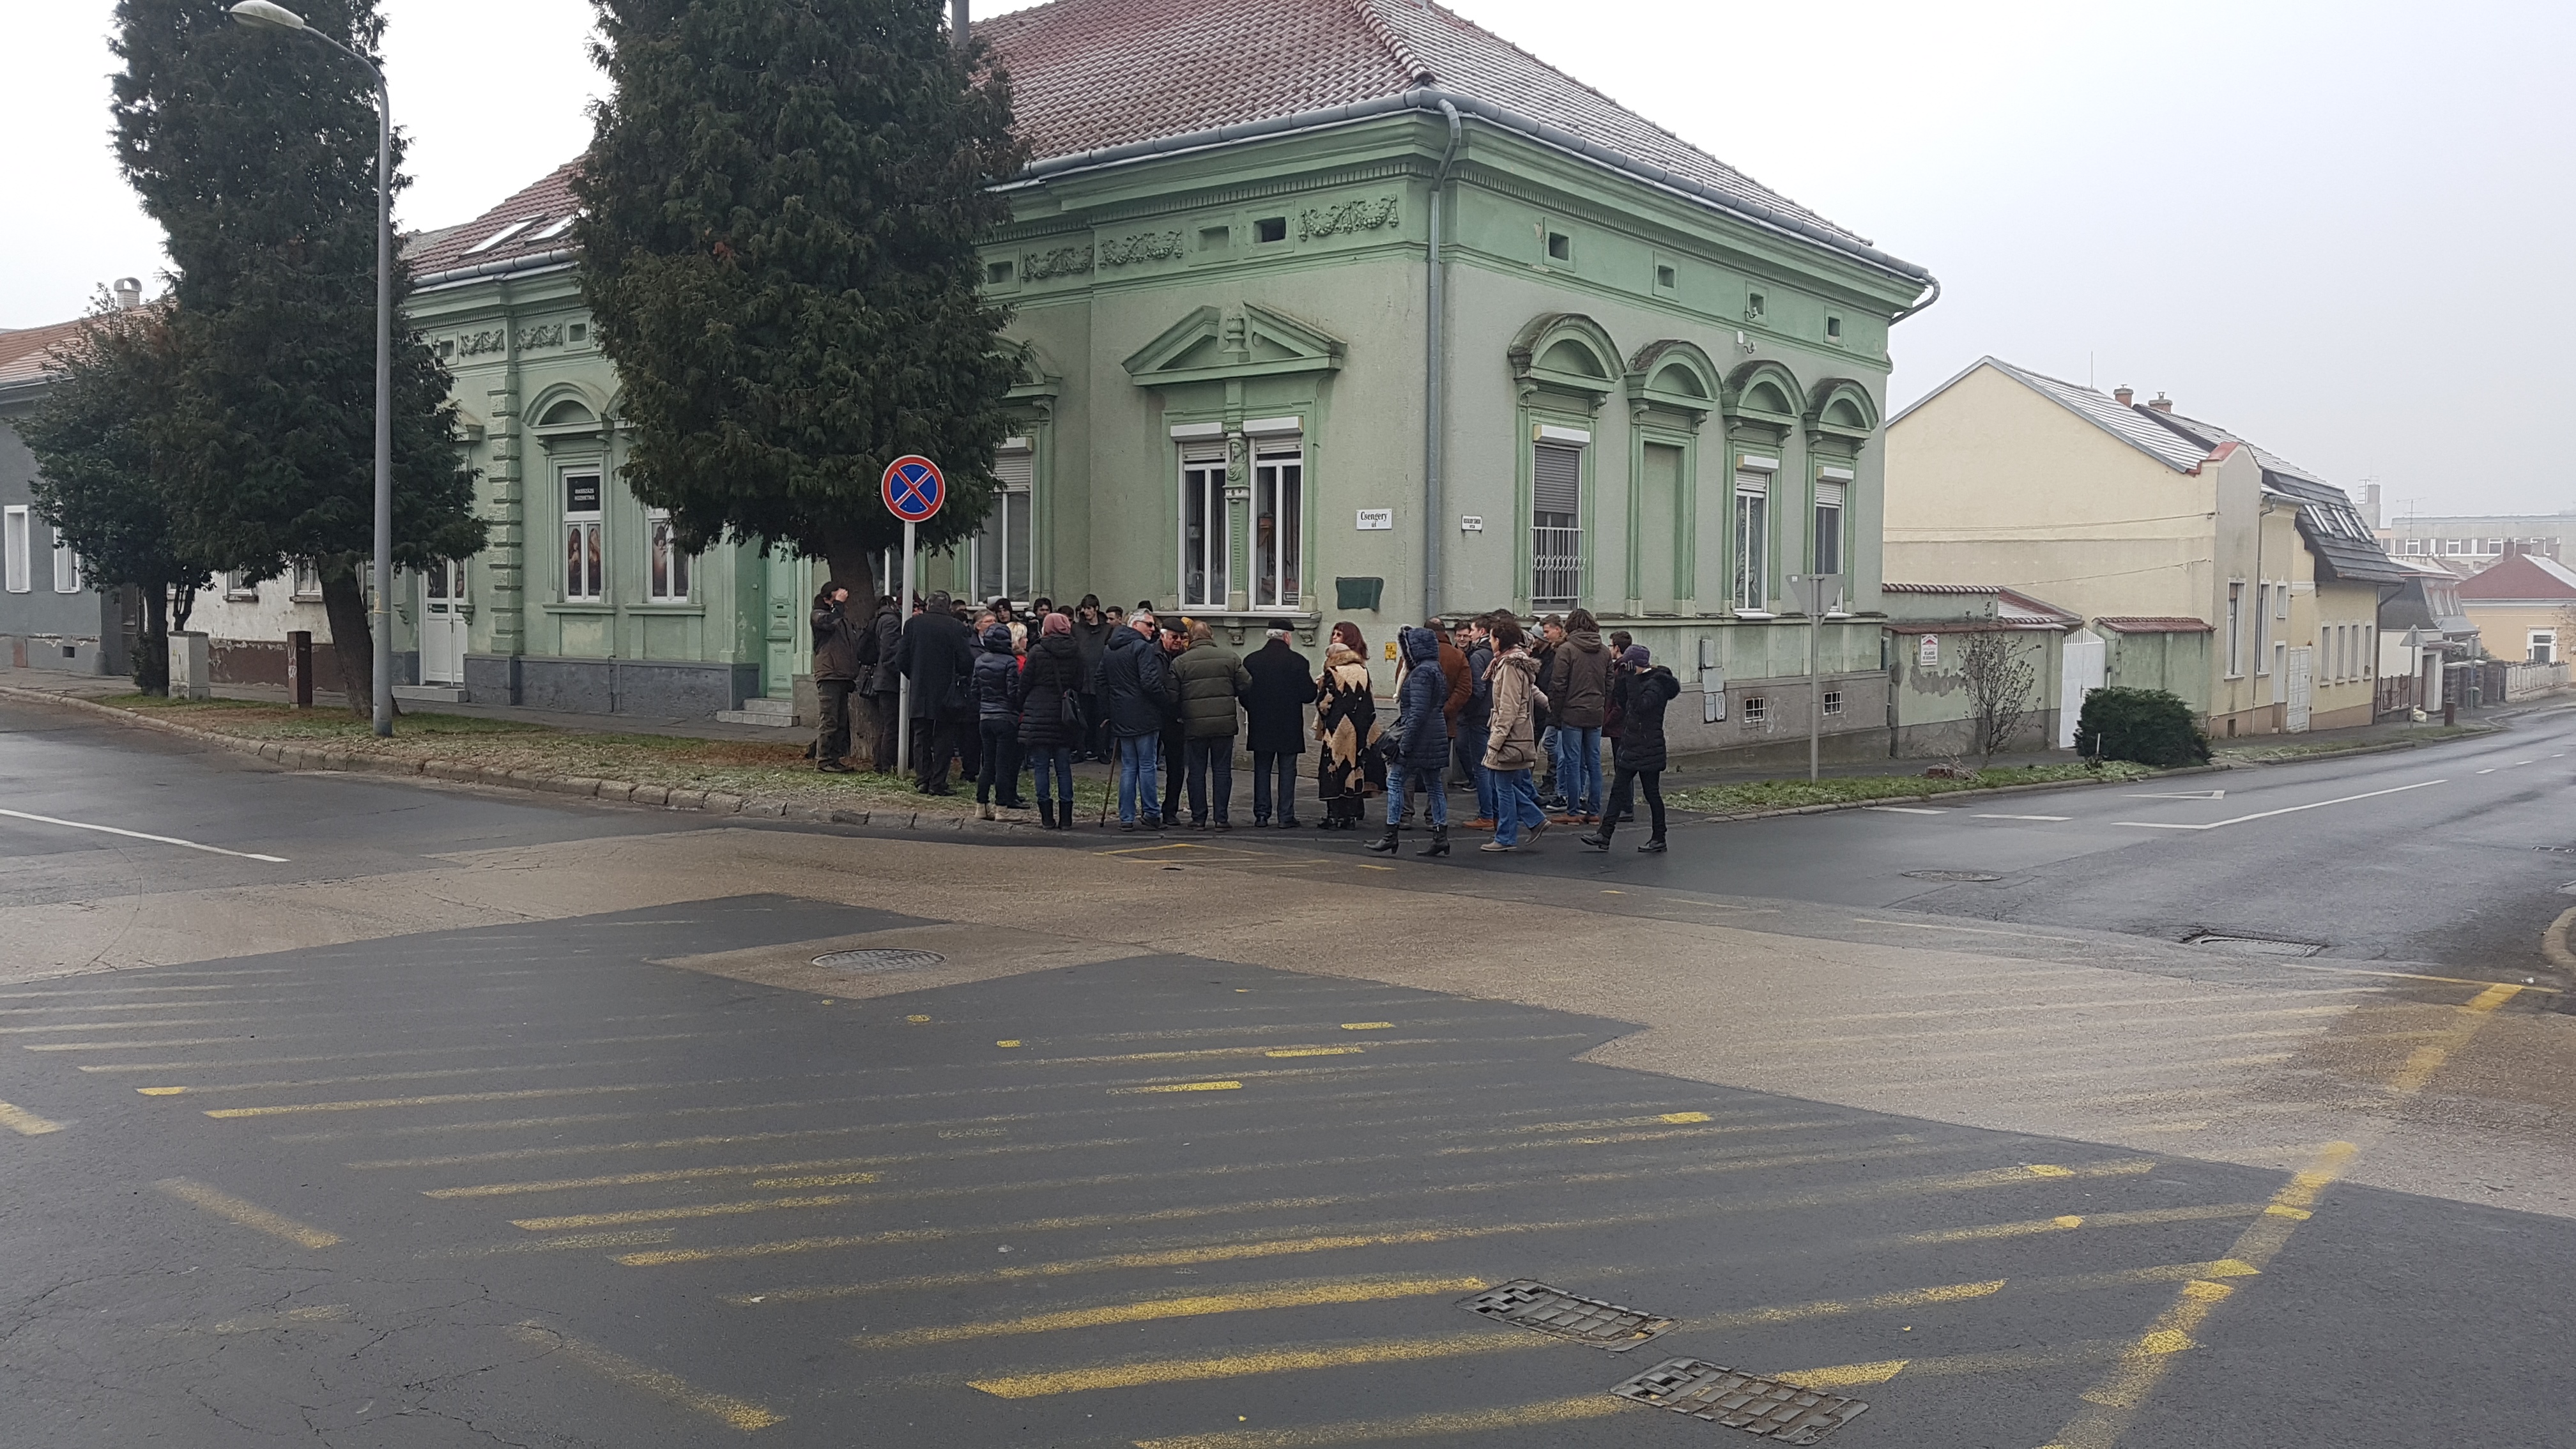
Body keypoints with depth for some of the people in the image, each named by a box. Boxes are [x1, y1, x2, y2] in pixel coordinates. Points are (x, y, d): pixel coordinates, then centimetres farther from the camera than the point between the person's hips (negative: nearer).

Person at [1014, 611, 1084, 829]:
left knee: (1042, 766, 3)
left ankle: (1047, 817, 2)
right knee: (1064, 767, 8)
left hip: (1039, 715, -3)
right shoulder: (1075, 652, 2)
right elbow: (1079, 683, 8)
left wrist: (1021, 707, 12)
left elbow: (1024, 684, -2)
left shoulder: (1037, 652, -8)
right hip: (1064, 714, 3)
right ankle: (1065, 818, 6)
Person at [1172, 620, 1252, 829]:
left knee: (1197, 772, 7)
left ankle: (1198, 818, 9)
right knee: (1222, 771, 6)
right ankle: (1221, 818, 5)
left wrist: (1179, 717, 15)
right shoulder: (1230, 657, 1)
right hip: (1224, 724, 1)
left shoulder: (1180, 662, -2)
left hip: (1194, 725, -1)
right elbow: (1246, 686, 2)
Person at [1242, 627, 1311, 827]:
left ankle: (1261, 815, 9)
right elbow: (1309, 695, -10)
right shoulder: (1297, 661, -11)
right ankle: (1286, 816, 4)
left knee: (1262, 771, 10)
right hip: (1289, 728, -2)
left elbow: (1243, 693, 3)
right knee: (1287, 771, 4)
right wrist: (1314, 686, 12)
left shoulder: (1251, 661, -1)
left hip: (1260, 728, 2)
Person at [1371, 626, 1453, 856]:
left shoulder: (1421, 673, -15)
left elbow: (1418, 712, -22)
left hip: (1420, 737, -10)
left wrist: (1405, 742, -21)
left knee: (1395, 781, -3)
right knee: (1433, 785, 10)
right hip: (1436, 735, 10)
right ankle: (1441, 836, 9)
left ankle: (1392, 834, -3)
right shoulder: (1438, 670, 16)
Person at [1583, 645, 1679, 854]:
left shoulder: (1656, 684, -15)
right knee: (1618, 790, 6)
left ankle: (1659, 839, 11)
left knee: (1652, 793, 1)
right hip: (1630, 746, 9)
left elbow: (1641, 705, -29)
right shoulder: (1639, 680, 11)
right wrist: (1623, 677, -1)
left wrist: (1631, 678, -25)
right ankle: (1605, 834, 7)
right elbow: (1619, 698, 12)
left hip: (1648, 749, -9)